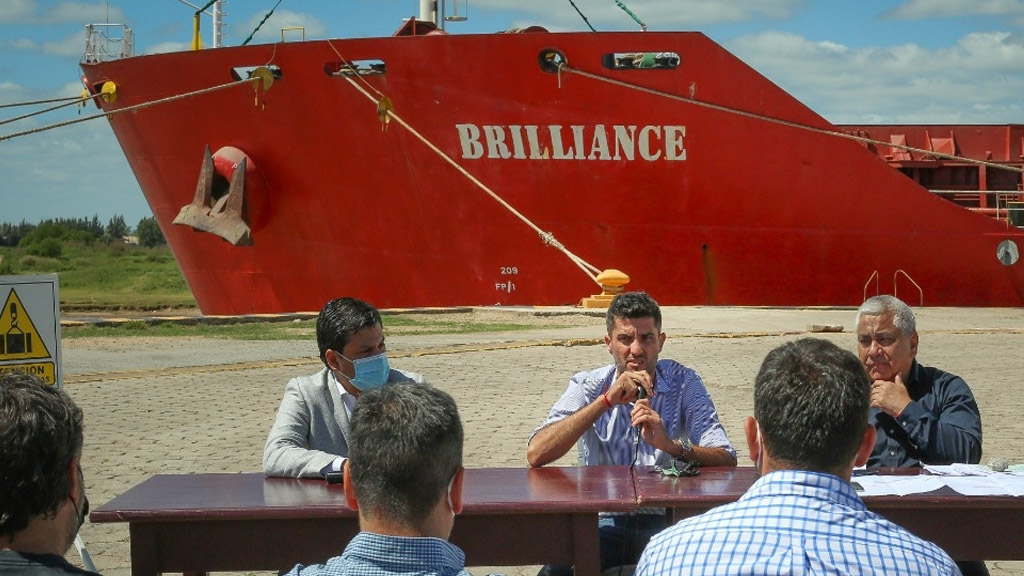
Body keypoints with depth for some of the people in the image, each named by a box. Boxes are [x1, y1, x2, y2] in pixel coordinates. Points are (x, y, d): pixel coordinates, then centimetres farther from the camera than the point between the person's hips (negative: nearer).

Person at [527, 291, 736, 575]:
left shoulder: (683, 383, 0)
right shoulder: (587, 386, 0)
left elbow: (727, 461, -10)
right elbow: (536, 454, -15)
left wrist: (671, 445, -30)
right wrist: (608, 399, -21)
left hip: (664, 521, 0)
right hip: (603, 520, 0)